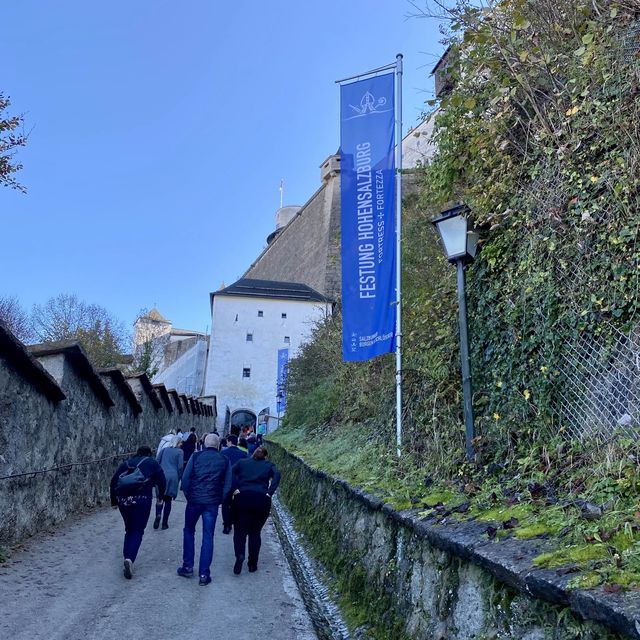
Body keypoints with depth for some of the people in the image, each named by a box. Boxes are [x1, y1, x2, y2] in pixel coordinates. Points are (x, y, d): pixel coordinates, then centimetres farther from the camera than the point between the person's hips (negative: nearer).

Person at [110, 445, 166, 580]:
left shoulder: (126, 463, 22)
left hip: (123, 499, 3)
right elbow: (162, 481, 7)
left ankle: (127, 558, 18)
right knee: (137, 531, 2)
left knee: (129, 530, 20)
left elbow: (113, 482, 17)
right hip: (141, 499, -3)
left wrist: (114, 501, 24)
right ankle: (130, 558, -17)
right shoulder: (152, 463, 13)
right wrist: (160, 497, 22)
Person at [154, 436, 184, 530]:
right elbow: (180, 467, -3)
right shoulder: (180, 452, 1)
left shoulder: (164, 449, 11)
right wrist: (178, 478, 10)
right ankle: (164, 523, 9)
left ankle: (158, 514, -16)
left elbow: (156, 461, 8)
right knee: (168, 500, 7)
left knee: (160, 498, 11)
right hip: (173, 477, -2)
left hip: (161, 476, 2)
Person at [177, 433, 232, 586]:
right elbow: (228, 484, 2)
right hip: (212, 503, 0)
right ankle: (204, 574, 6)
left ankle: (188, 567, 22)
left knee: (189, 531, 20)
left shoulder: (195, 457, 1)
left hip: (194, 500, 0)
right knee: (208, 537, 6)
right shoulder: (224, 461, 4)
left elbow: (185, 478, -3)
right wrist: (220, 500, 10)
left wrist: (188, 495, 8)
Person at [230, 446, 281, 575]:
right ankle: (253, 564, 15)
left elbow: (231, 472, 0)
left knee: (240, 530, 9)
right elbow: (277, 475, -4)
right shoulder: (269, 465, 16)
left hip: (242, 497, 0)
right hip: (262, 500, 0)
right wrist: (269, 493, -7)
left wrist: (235, 489, -3)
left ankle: (239, 554, -14)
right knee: (255, 532, 13)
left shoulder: (242, 462, 18)